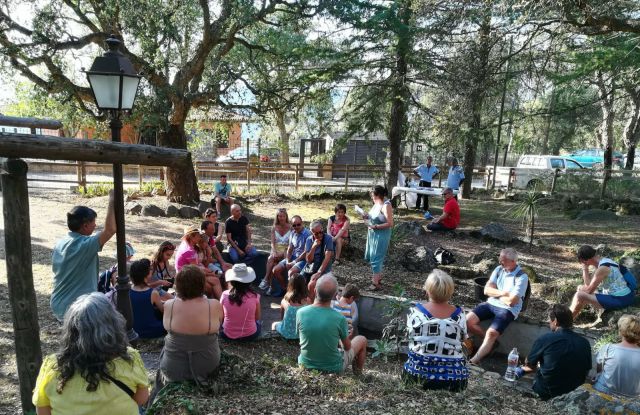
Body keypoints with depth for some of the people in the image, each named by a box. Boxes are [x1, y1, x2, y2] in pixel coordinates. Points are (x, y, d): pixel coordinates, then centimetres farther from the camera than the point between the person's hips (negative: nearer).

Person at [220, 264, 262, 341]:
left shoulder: (225, 295, -12)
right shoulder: (254, 296, -15)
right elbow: (257, 318, -1)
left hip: (227, 335, 0)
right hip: (250, 335, 0)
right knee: (259, 322, 32)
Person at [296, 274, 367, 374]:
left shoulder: (300, 313, -20)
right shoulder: (339, 318, -27)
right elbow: (347, 347, -9)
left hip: (306, 365, 3)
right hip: (333, 368, -3)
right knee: (362, 340, 20)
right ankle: (358, 374, 40)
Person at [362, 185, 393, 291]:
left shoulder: (386, 206, -20)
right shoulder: (377, 203, 5)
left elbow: (390, 223, -22)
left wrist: (376, 226, -24)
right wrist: (367, 216, 2)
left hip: (381, 235, -9)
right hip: (373, 234, 9)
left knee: (376, 258, -5)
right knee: (371, 256, 18)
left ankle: (376, 283, 4)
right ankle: (378, 275, 37)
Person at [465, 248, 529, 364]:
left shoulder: (522, 277, -12)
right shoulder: (499, 269, 5)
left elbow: (511, 301, -18)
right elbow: (487, 290, 1)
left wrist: (495, 293, -3)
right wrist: (501, 293, -16)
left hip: (507, 310, -6)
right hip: (491, 304, 6)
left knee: (491, 333, -28)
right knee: (467, 320, -13)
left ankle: (473, 361, -24)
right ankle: (491, 340, 8)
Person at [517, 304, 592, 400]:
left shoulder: (544, 339, -18)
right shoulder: (585, 343, -6)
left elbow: (529, 364, -3)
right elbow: (586, 370, 10)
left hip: (547, 393, -4)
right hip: (575, 393, 4)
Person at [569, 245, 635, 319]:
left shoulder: (602, 268, -23)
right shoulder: (604, 261, 8)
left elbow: (589, 290, -18)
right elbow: (590, 284, 9)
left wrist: (580, 288, 2)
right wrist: (585, 268, -1)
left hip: (620, 300, -10)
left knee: (580, 295, -13)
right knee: (583, 292, 17)